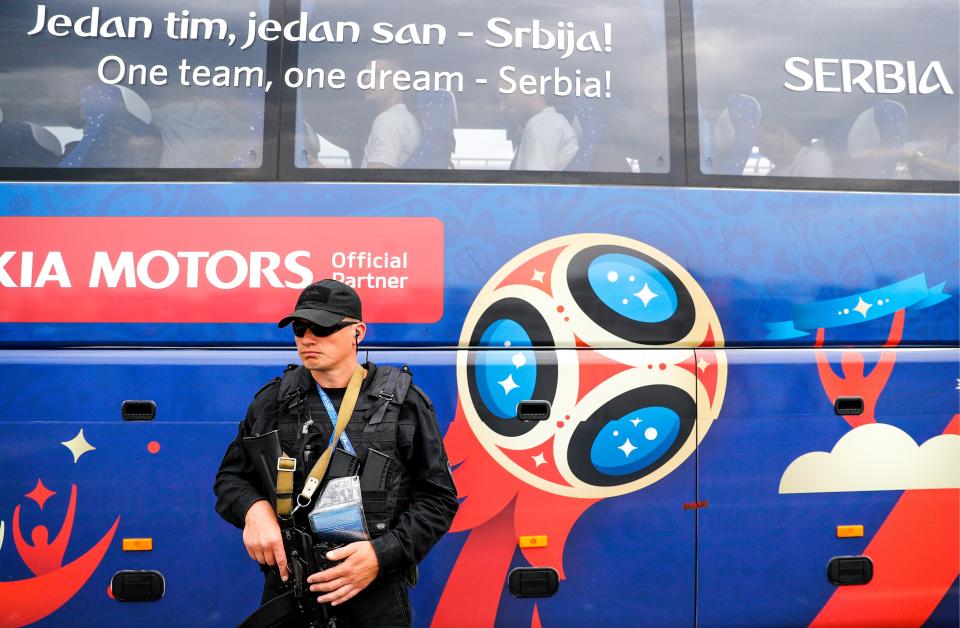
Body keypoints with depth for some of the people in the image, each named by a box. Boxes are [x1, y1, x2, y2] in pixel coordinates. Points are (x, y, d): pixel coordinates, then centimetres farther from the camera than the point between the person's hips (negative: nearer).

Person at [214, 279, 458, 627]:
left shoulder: (403, 402, -5)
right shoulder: (273, 400, 2)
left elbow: (438, 497, -4)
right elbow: (230, 476, 10)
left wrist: (382, 554, -17)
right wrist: (254, 508, -12)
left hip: (376, 593, -2)